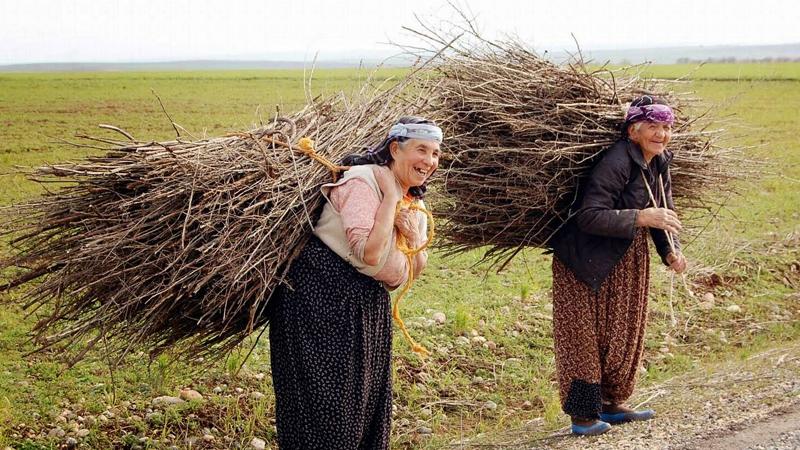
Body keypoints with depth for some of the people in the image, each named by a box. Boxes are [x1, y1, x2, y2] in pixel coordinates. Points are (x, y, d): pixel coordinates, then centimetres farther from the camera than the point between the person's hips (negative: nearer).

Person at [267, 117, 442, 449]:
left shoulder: (415, 203, 11)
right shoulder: (362, 182, -16)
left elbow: (415, 271, 12)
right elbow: (369, 253, -27)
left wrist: (413, 236, -7)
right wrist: (390, 197, -21)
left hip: (371, 306, 9)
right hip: (324, 299, -9)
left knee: (368, 401, 14)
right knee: (327, 401, -4)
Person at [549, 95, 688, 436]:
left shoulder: (660, 163, 4)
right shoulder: (617, 162, -24)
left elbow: (664, 213, 14)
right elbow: (589, 217, -30)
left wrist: (670, 252, -3)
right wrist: (640, 217, -32)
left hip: (629, 259, 9)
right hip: (587, 261, -9)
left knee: (625, 331, 16)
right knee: (585, 335, -3)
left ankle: (611, 404, 32)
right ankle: (582, 415, 7)